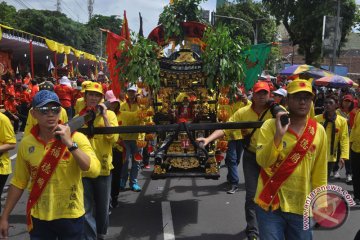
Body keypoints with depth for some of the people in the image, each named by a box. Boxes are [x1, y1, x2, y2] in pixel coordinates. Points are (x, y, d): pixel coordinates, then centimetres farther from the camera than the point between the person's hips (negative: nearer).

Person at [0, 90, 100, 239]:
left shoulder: (77, 138, -12)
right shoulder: (26, 143, -3)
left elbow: (94, 170, -23)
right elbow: (18, 182, 4)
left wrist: (70, 144, -28)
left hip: (70, 216, -2)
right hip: (39, 217, 2)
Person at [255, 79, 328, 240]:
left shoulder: (318, 131, 1)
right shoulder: (270, 125, -7)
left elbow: (320, 173, 6)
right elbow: (262, 161, -17)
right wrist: (279, 135, -27)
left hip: (301, 207, 3)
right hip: (270, 203, -3)